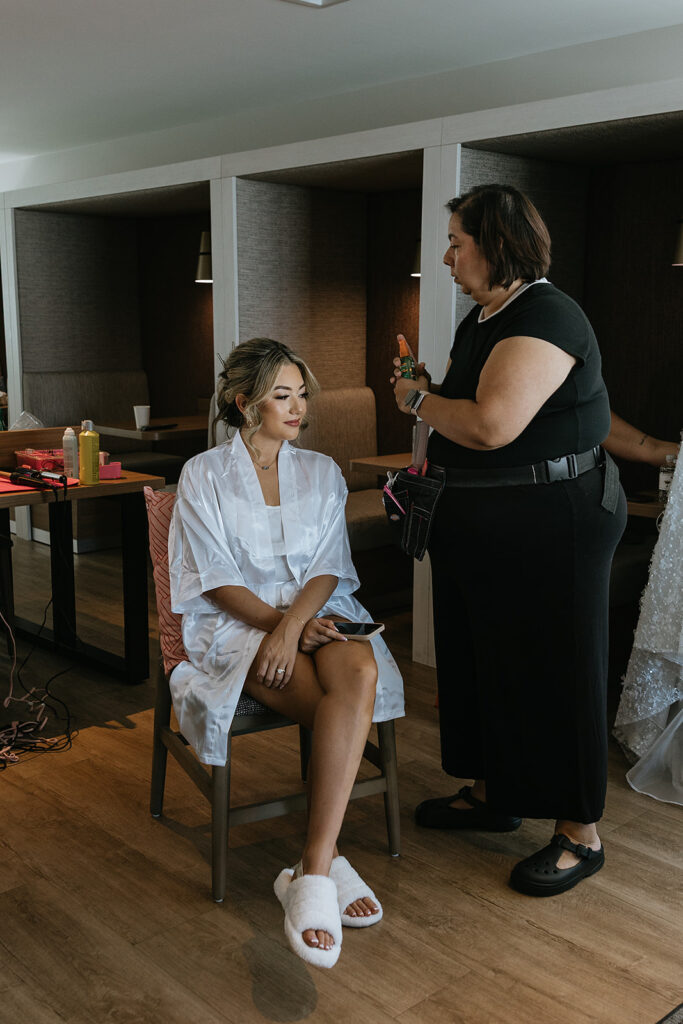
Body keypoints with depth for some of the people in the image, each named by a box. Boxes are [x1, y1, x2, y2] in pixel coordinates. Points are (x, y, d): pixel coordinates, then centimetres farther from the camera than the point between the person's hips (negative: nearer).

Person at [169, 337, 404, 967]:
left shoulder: (322, 473, 13)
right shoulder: (204, 476, 4)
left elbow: (328, 567, 3)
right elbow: (217, 581, -3)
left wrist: (294, 622, -17)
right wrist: (279, 624, -17)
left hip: (315, 612, 3)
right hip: (236, 625, -3)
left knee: (360, 671, -33)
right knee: (344, 707, -30)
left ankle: (312, 870, -34)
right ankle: (328, 862, -19)